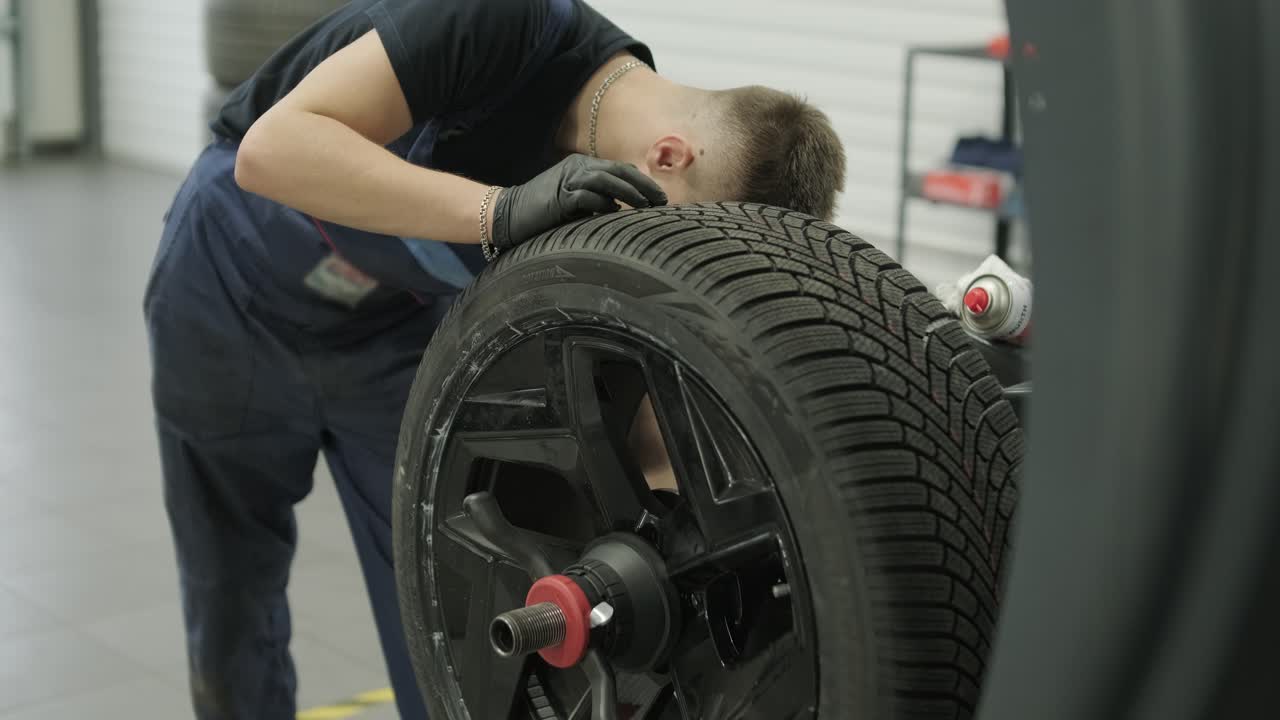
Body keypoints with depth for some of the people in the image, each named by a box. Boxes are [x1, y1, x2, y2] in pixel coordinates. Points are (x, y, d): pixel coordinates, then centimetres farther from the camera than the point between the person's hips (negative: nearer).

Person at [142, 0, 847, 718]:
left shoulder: (616, 217, -19)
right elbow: (273, 149, -40)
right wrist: (501, 212, -47)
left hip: (400, 331, 3)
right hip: (237, 294, -3)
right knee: (233, 592, 11)